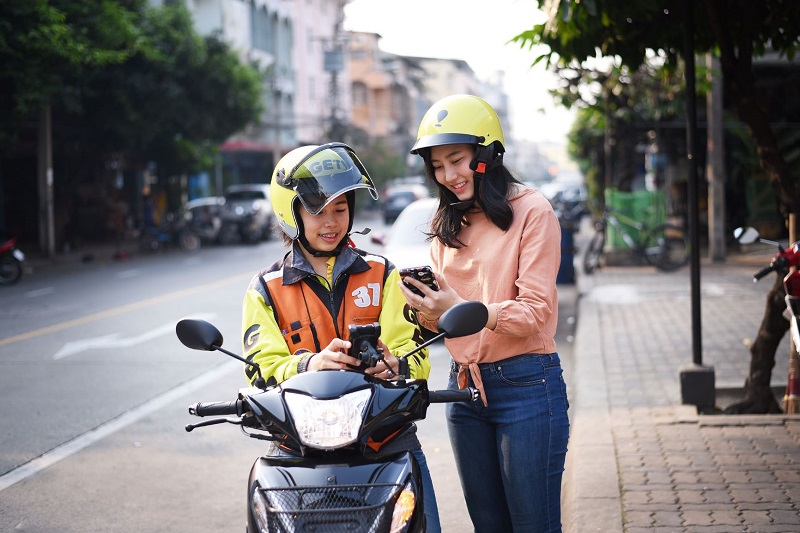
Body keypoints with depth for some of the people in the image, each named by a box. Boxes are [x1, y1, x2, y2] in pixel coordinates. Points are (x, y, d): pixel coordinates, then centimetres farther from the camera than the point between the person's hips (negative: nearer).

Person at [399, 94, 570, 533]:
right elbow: (442, 319, 13)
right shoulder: (447, 224, 14)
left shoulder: (531, 211, -7)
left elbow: (535, 311, -14)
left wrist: (462, 310, -26)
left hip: (525, 385, -6)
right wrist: (426, 310, -10)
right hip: (464, 386, 7)